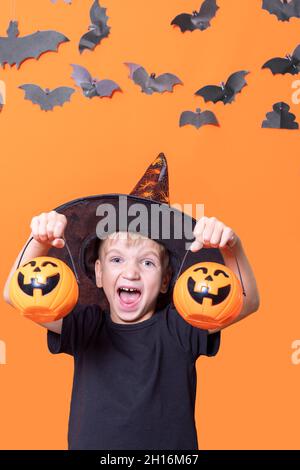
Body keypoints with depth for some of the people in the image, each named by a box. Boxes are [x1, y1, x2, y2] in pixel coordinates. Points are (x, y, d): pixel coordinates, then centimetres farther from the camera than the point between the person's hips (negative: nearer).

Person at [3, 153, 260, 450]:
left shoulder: (179, 329, -12)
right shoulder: (86, 327, -9)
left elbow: (246, 302, -22)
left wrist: (231, 246, -38)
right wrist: (40, 243, -35)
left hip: (172, 448, 0)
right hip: (90, 443, 1)